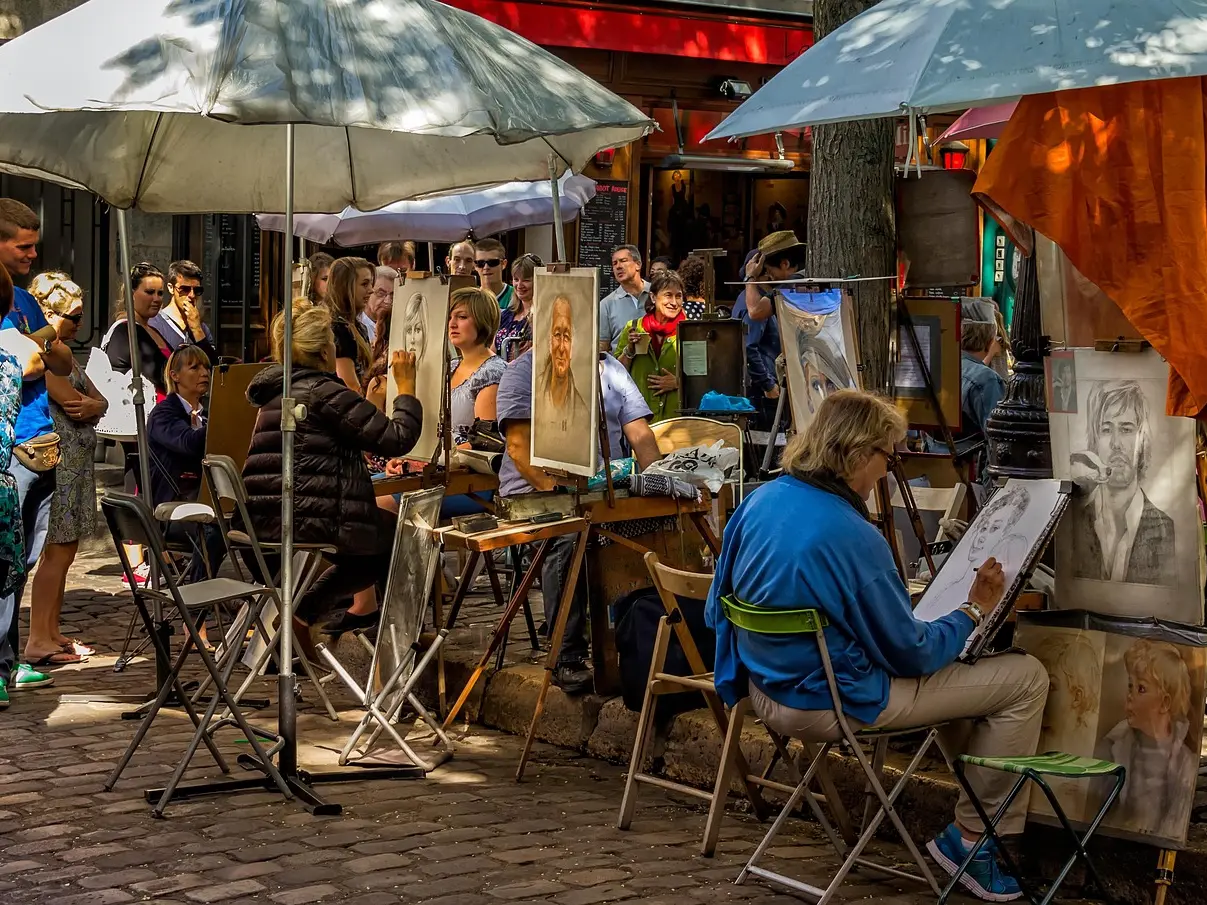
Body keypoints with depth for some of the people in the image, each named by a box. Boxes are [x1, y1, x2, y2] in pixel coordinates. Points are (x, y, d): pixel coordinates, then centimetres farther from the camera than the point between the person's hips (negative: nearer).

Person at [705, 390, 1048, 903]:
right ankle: (974, 837, 8)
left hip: (766, 691, 9)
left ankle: (978, 801, 32)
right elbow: (911, 653, -17)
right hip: (834, 704, -9)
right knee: (1026, 678, -2)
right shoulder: (851, 537, -26)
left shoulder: (759, 501, -3)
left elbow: (717, 612, 10)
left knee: (956, 665, 28)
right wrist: (974, 611, -1)